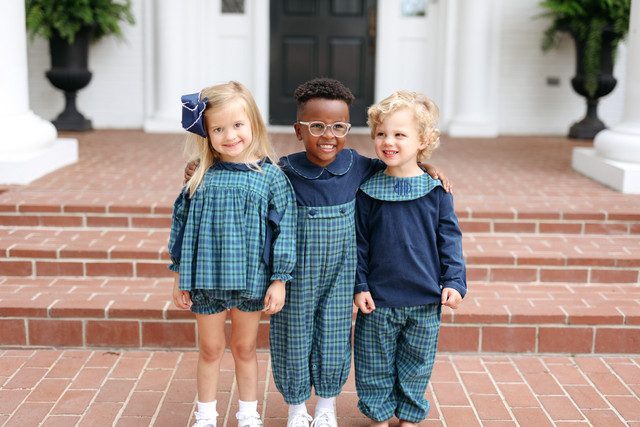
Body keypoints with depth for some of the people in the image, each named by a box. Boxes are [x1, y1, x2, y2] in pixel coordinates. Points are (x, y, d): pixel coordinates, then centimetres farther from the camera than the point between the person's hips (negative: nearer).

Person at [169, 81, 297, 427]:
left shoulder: (271, 177, -7)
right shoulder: (201, 178, -3)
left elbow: (284, 229, -5)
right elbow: (181, 223, 5)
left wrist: (279, 280, -6)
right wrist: (179, 276, 6)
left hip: (250, 279, -1)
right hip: (205, 278, 1)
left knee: (244, 349, 15)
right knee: (210, 350, 15)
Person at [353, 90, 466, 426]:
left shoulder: (436, 190, -3)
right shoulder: (368, 190, -4)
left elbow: (449, 238, 2)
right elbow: (358, 242, 1)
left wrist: (454, 281, -5)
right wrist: (359, 285, -3)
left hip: (426, 300, 0)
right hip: (378, 299, 0)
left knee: (416, 364, 14)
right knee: (375, 362, 12)